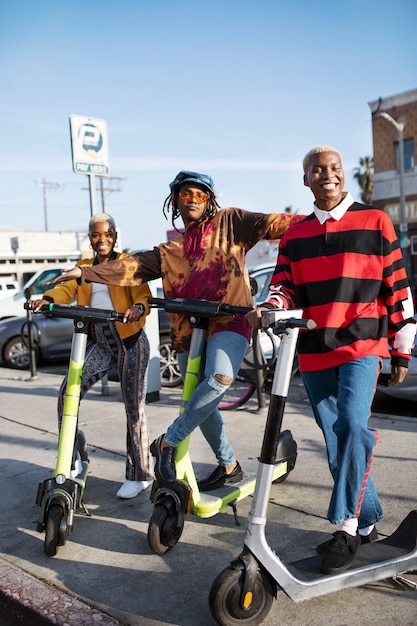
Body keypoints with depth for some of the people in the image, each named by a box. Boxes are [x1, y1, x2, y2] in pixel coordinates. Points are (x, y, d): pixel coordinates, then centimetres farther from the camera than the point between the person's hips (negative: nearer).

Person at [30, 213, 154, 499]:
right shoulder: (84, 267, 16)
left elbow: (143, 294, -10)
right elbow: (68, 288, -1)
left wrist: (138, 308, -34)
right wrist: (47, 299, -23)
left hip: (130, 340, -4)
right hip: (98, 341, 4)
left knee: (134, 407, -1)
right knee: (68, 393, -10)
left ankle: (139, 474, 10)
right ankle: (71, 461, 6)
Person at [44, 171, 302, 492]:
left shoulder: (228, 222, 7)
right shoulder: (169, 251, 16)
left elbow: (271, 224, -2)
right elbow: (133, 267, 5)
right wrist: (85, 272, -6)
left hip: (229, 322, -5)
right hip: (188, 331, 5)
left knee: (220, 378, -32)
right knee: (201, 407, 10)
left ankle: (168, 441, -15)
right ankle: (229, 465, 29)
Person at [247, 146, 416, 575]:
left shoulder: (375, 222, 3)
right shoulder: (295, 235, 11)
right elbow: (286, 285, 5)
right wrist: (270, 306, -19)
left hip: (362, 346, -4)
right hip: (313, 353, 4)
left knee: (352, 425, -24)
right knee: (336, 442, 10)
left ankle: (346, 527, -11)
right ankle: (368, 521, 27)